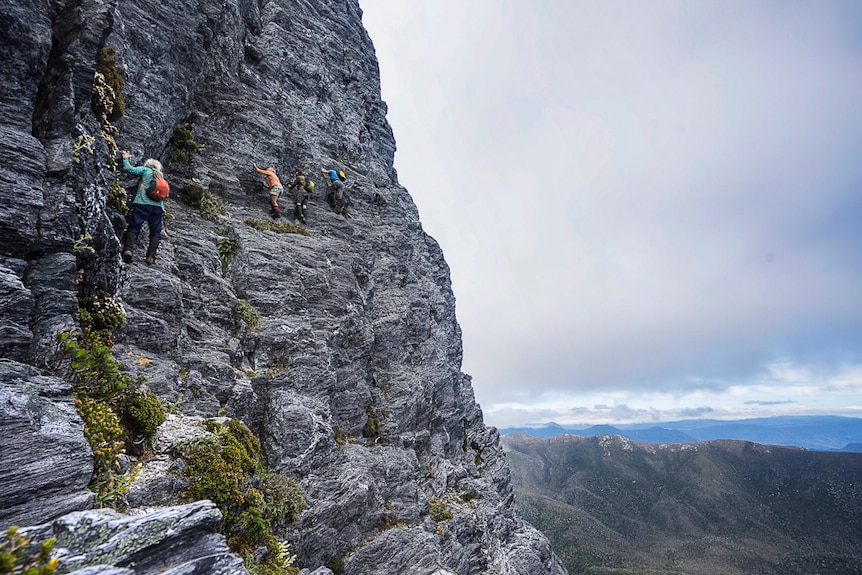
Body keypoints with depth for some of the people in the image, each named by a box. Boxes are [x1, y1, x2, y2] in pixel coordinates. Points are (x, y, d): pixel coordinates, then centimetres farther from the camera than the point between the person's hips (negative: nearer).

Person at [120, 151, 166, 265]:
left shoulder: (145, 170, 16)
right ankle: (151, 256, -10)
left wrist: (125, 158, 18)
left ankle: (128, 249, -24)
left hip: (142, 204, -3)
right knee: (156, 232, 7)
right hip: (158, 206, 3)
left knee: (133, 227, -2)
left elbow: (129, 169, 3)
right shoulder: (161, 177, 28)